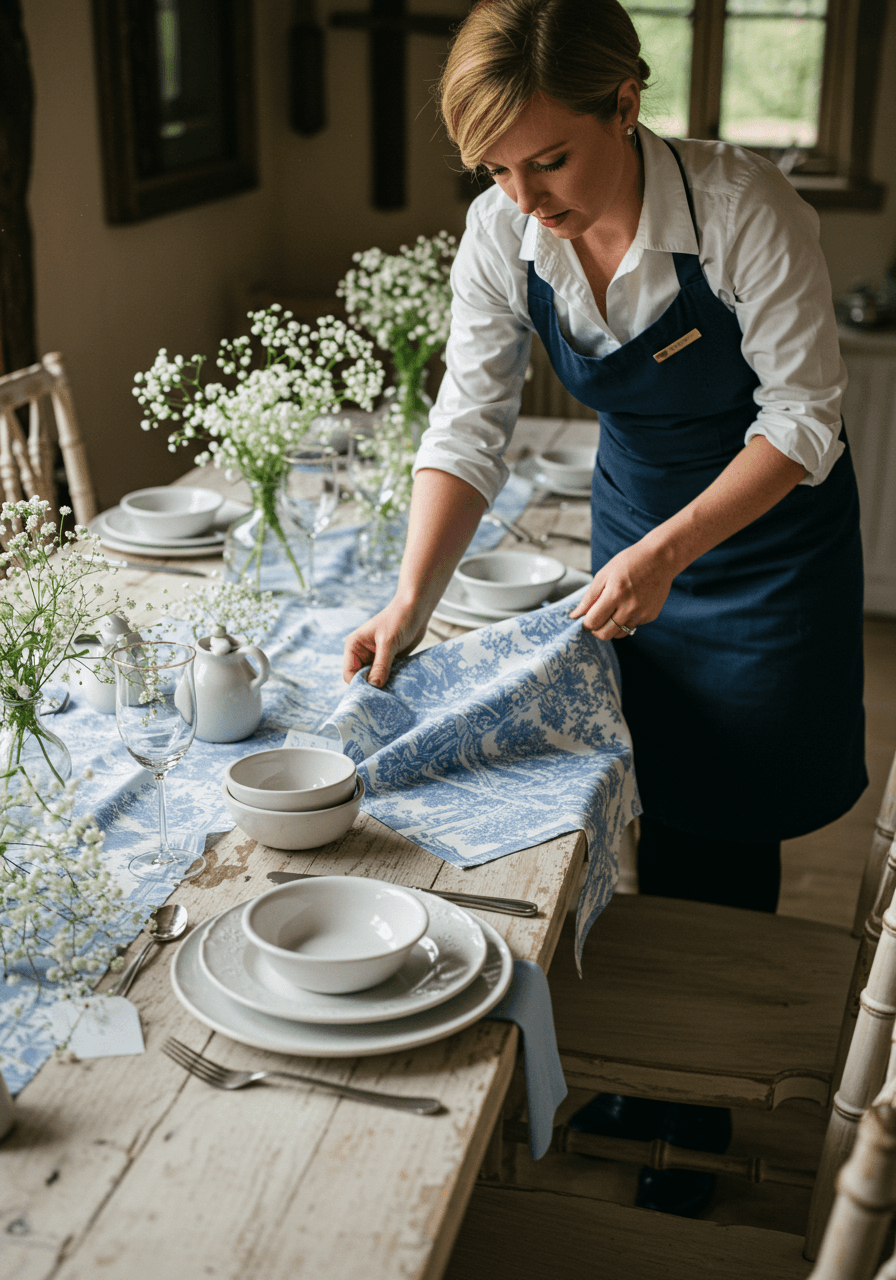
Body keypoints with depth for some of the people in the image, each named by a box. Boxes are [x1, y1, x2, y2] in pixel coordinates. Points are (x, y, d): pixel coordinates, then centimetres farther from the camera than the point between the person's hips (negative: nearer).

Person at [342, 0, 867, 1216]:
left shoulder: (742, 205, -29)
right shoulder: (504, 231, -16)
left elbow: (806, 417, -23)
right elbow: (469, 428, -12)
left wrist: (669, 551, -32)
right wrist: (414, 598, -22)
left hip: (769, 517, -4)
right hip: (636, 515, 4)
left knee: (727, 826, 3)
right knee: (659, 804, 11)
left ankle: (700, 1112, 24)